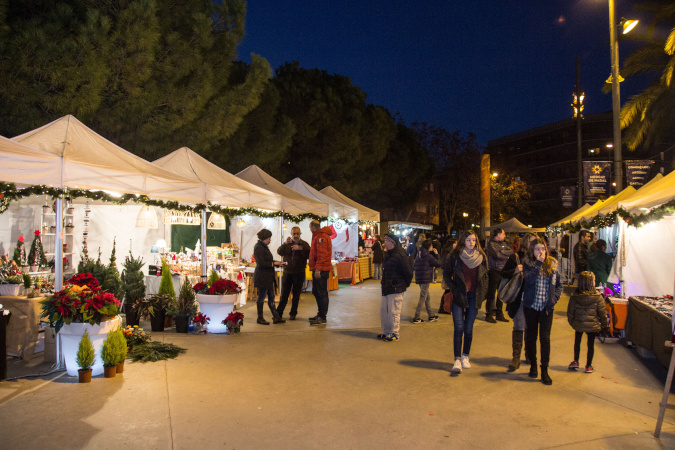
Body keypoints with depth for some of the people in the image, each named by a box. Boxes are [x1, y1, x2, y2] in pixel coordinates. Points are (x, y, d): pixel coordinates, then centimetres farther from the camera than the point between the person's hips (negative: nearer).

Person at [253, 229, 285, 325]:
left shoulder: (264, 246, 16)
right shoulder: (258, 247, -15)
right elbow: (261, 263, -21)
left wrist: (275, 262, 12)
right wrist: (274, 263, -16)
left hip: (268, 277, 10)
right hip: (262, 276, -10)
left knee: (271, 297, 11)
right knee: (262, 297, 0)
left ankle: (276, 317, 15)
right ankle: (260, 318, 11)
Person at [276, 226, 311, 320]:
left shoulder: (304, 244, 3)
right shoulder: (287, 244, 8)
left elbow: (308, 255, -12)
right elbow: (279, 252, -7)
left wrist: (301, 248, -25)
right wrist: (285, 243, -21)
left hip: (299, 273, -1)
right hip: (287, 272, 1)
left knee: (296, 295, 7)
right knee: (284, 294, 4)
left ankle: (293, 313, 17)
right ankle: (279, 313, 12)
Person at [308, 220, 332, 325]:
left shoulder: (321, 236, -13)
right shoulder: (317, 236, 21)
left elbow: (322, 254, -22)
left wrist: (318, 269, -25)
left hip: (321, 269, -11)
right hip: (317, 269, 11)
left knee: (322, 293, -7)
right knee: (316, 292, 15)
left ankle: (322, 317, -3)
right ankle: (320, 314, 24)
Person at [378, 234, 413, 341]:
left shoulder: (399, 256, -17)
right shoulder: (388, 255, 12)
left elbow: (408, 273, -16)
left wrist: (405, 285, -5)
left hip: (396, 289, -9)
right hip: (387, 288, 9)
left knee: (394, 312, 0)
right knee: (383, 310, 15)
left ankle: (394, 334, 13)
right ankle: (387, 332, 28)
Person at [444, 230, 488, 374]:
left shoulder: (482, 257, 4)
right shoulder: (456, 256, -2)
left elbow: (485, 277, 12)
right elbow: (446, 274, 6)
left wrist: (482, 293, 3)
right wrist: (454, 289, -3)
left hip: (474, 297, 2)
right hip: (459, 297, -2)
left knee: (468, 329, 7)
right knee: (459, 328, -6)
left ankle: (465, 356, 23)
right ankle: (457, 360, -1)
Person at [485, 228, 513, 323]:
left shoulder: (504, 243, 15)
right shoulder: (491, 244, -7)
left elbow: (511, 252, 5)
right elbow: (497, 255, -19)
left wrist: (503, 252, -11)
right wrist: (507, 256, -6)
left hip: (503, 271, 7)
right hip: (494, 271, -7)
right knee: (491, 294, -1)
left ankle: (499, 314, 22)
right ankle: (489, 314, 8)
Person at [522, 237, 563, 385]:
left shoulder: (552, 265, 4)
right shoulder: (528, 264, -2)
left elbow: (559, 285, 10)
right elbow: (528, 279, -20)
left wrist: (553, 299, -3)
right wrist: (538, 264, -22)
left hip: (546, 307, 0)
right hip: (531, 305, 0)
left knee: (545, 338, -2)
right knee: (531, 336, 10)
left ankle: (544, 371, 7)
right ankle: (533, 365, 27)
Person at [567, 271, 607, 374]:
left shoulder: (574, 296, -8)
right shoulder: (598, 297, -15)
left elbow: (570, 311, 1)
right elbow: (602, 313, -7)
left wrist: (572, 322, 16)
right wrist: (603, 325, 8)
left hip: (578, 324, 2)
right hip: (592, 326, -2)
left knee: (577, 342, 21)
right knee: (590, 345, 11)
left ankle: (576, 362, 27)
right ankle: (589, 366, 21)